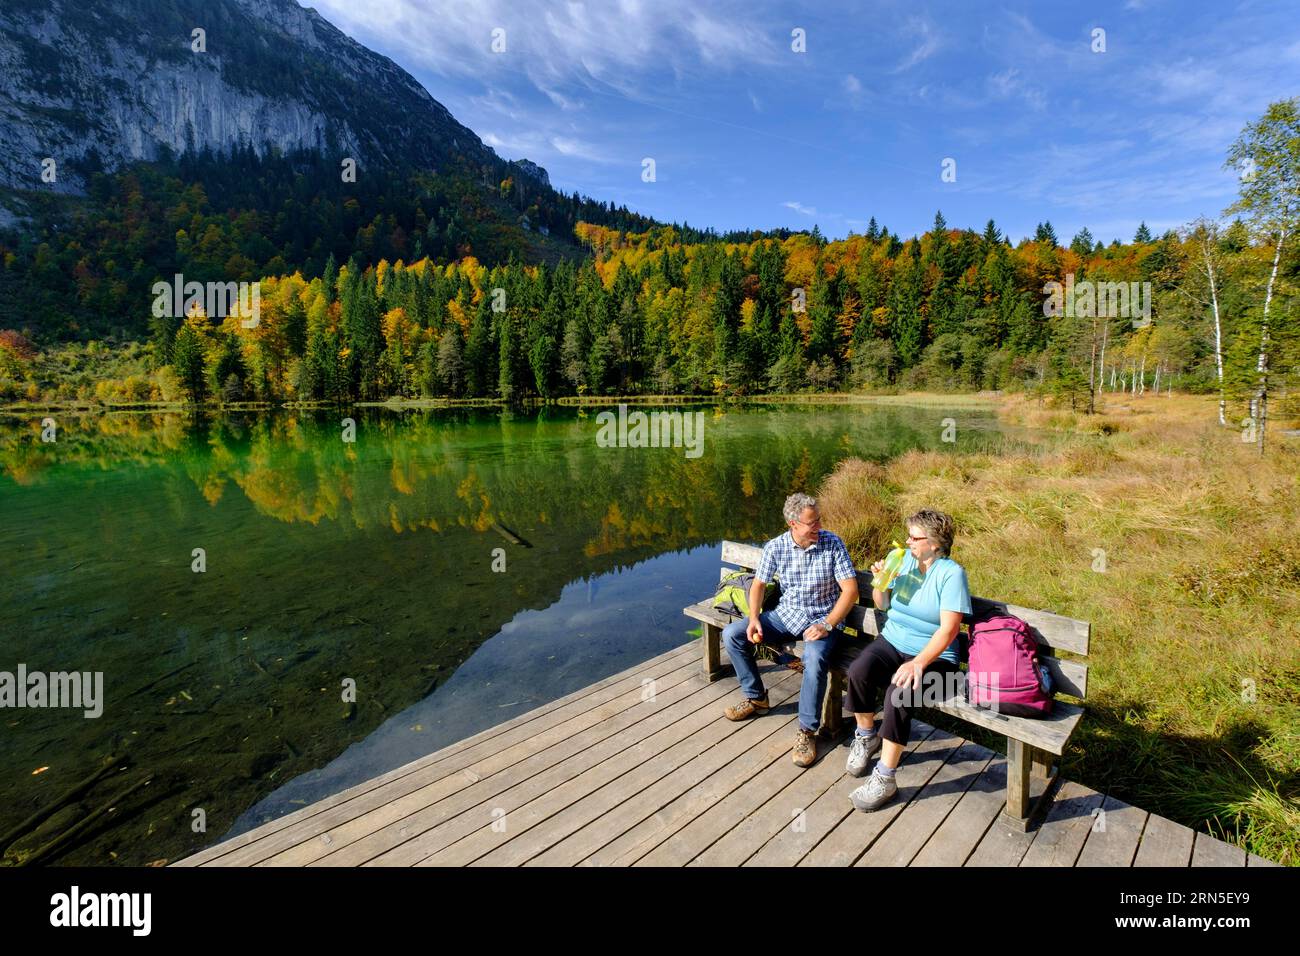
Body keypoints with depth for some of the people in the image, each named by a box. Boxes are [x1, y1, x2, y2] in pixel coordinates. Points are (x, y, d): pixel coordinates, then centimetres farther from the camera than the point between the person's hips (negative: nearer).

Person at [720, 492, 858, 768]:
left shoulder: (833, 544, -13)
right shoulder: (775, 547, -6)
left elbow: (850, 589, -14)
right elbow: (759, 584, 5)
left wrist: (827, 625, -24)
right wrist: (754, 618, -11)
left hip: (822, 620, -4)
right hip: (786, 614, 4)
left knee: (815, 658, -36)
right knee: (732, 634, -9)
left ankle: (808, 730, -15)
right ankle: (756, 698, 11)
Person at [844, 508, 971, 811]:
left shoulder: (951, 573, -11)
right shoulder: (903, 559, 4)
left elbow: (948, 629, -19)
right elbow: (882, 604, 15)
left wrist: (918, 663, -29)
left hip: (932, 656, -4)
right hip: (891, 642, 5)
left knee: (899, 691, -32)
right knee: (858, 672, -25)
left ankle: (885, 777, -16)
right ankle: (866, 736, 2)